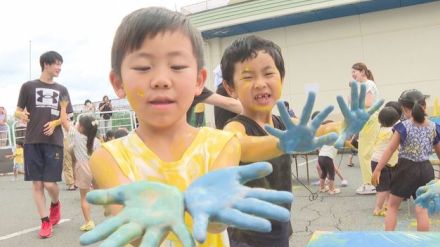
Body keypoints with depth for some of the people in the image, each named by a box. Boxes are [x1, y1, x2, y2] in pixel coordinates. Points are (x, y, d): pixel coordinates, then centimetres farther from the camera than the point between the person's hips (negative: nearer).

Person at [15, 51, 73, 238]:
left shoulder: (61, 90, 11)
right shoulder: (28, 86, 5)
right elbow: (18, 111, 9)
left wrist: (55, 123, -8)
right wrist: (21, 114, -15)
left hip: (54, 142, 1)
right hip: (32, 141, 0)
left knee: (50, 183, -6)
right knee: (37, 183, 1)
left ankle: (55, 204, 27)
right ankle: (45, 221, 13)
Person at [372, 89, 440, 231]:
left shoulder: (403, 127, -9)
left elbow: (390, 149, -9)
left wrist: (377, 169, -4)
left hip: (407, 169, -3)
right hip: (425, 170, 3)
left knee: (392, 206, 11)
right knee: (422, 209, 8)